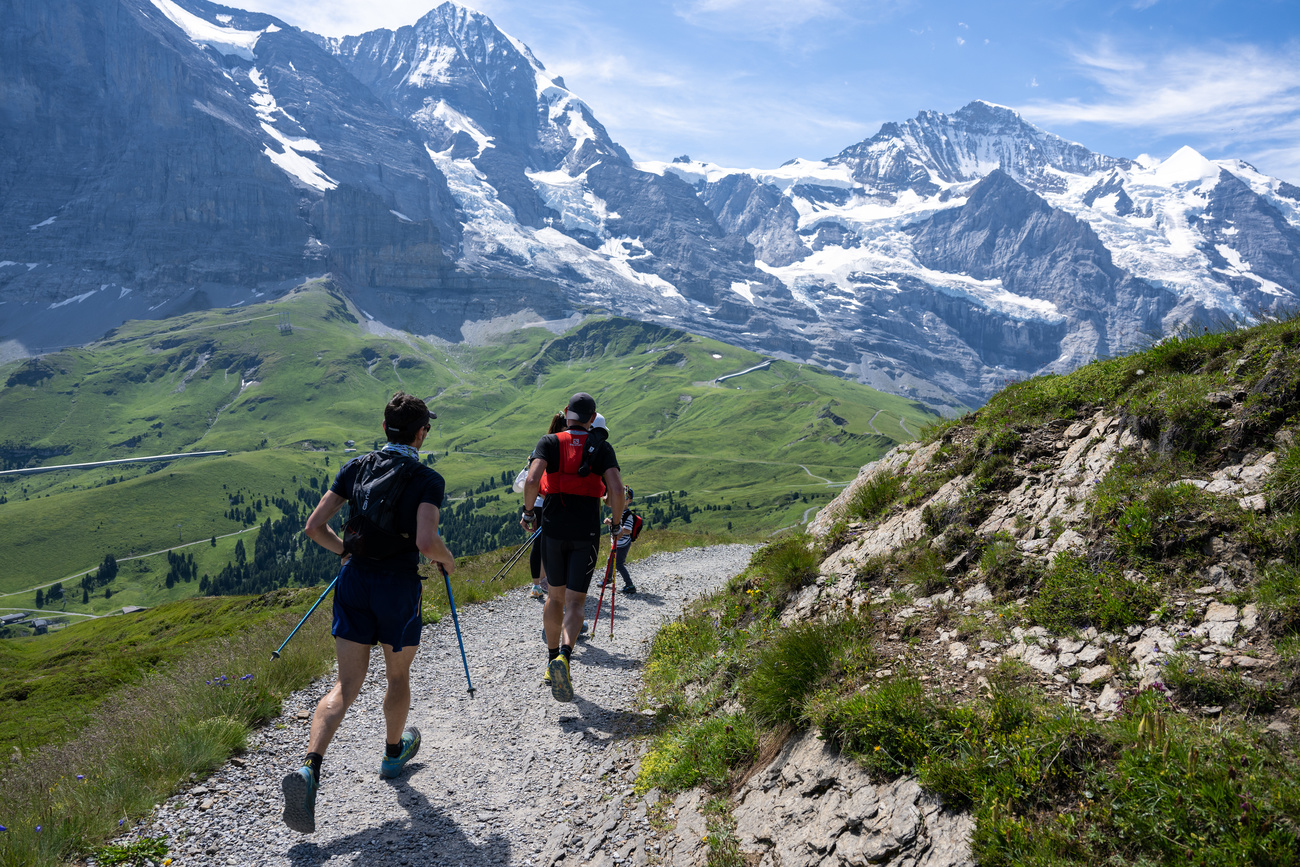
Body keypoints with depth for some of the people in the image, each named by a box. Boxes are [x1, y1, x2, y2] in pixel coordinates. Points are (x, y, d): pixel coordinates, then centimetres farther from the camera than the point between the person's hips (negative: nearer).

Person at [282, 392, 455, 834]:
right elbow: (426, 542, -25)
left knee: (346, 686, 6)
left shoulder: (356, 467, 2)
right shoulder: (428, 479, -11)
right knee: (398, 676, 21)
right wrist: (448, 560, -4)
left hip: (354, 581, 4)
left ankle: (309, 768, -13)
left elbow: (314, 526, 1)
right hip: (399, 585, -3)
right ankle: (394, 752, 42)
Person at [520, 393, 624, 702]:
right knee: (575, 602, -1)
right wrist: (617, 524, 5)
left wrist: (528, 513, 2)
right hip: (586, 533, -2)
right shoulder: (602, 448, 2)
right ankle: (564, 655, -26)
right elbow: (617, 490, -10)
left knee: (556, 596, 19)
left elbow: (531, 480, -13)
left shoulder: (549, 442, 3)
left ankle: (552, 657, 28)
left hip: (553, 529, 2)